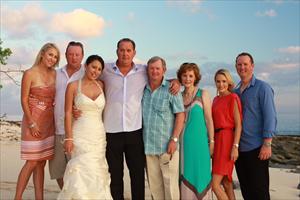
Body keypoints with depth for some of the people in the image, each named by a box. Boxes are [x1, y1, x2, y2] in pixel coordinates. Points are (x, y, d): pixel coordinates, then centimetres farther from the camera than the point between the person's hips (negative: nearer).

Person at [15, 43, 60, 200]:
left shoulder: (54, 74, 8)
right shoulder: (30, 73, -7)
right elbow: (24, 100, -9)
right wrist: (32, 123, -13)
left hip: (49, 123, 5)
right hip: (33, 122, -5)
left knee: (41, 163, 8)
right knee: (32, 162, -6)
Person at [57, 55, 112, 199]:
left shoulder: (101, 85, 7)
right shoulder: (73, 86, -2)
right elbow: (68, 113, -4)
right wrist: (68, 138, -10)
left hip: (99, 135, 4)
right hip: (80, 135, -3)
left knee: (97, 173, 7)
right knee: (83, 172, -8)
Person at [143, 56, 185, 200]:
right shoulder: (143, 90, 8)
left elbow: (180, 115, -8)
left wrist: (174, 139, -13)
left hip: (167, 145, -4)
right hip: (148, 145, 4)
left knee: (170, 183, 3)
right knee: (154, 184, 13)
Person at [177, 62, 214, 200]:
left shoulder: (203, 94, -3)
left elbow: (209, 120, -4)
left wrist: (211, 142, -6)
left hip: (199, 141, -4)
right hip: (183, 142, 4)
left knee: (199, 175, 3)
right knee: (185, 176, 9)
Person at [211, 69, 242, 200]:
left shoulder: (233, 98, -7)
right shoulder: (216, 99, 14)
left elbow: (238, 124, -11)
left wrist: (235, 147, -18)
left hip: (227, 140, -8)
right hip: (216, 139, 8)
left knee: (214, 183, -9)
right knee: (225, 182, 12)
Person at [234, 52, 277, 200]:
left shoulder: (262, 88, -5)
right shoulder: (235, 91, 13)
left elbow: (270, 117, -11)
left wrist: (267, 144, -18)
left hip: (256, 148, -6)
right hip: (239, 148, 6)